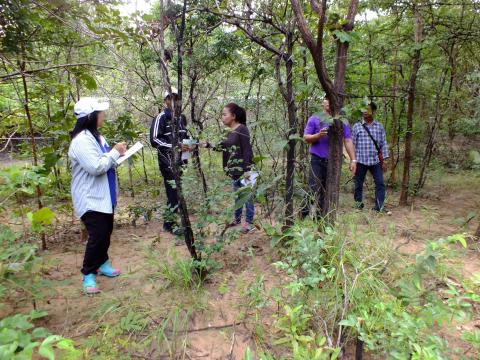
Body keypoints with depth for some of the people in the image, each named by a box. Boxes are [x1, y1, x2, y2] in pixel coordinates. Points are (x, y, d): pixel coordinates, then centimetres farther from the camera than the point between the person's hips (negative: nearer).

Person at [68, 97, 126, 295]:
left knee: (106, 233, 18)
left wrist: (117, 154, 2)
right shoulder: (81, 141, -21)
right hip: (90, 198, -9)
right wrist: (115, 152, -17)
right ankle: (88, 275, 8)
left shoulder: (95, 136, 11)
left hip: (104, 196, 10)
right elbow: (96, 167, -28)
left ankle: (102, 263, 36)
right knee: (97, 236, -8)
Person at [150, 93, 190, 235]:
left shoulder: (181, 117, 11)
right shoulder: (160, 118, -10)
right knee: (173, 191, -7)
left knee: (174, 190, 13)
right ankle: (169, 223, 7)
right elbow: (154, 140, -15)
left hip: (179, 160, 7)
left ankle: (168, 219, 26)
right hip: (168, 161, -7)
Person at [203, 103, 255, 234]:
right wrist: (209, 145, 9)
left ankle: (249, 223, 10)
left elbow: (247, 150, -17)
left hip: (243, 169, -8)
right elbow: (225, 147, 15)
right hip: (234, 170, 8)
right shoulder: (230, 131, 10)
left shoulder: (242, 129, -13)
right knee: (237, 195, 18)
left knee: (246, 196, 1)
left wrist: (247, 169, -21)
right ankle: (237, 218, 31)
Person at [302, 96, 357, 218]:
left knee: (327, 191, 7)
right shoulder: (314, 119, 3)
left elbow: (348, 140, 6)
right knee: (314, 190, -8)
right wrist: (318, 135, -19)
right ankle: (304, 216, 1)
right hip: (317, 160, -3)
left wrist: (353, 160, 0)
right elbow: (306, 137, 0)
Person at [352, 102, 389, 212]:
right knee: (358, 184, 6)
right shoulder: (357, 126, 3)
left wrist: (384, 160, 1)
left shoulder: (379, 126, 7)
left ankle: (379, 207, 5)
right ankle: (358, 205, 19)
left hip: (375, 161, 1)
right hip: (360, 161, -1)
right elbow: (353, 144, 3)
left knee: (380, 183, -2)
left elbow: (383, 144, 7)